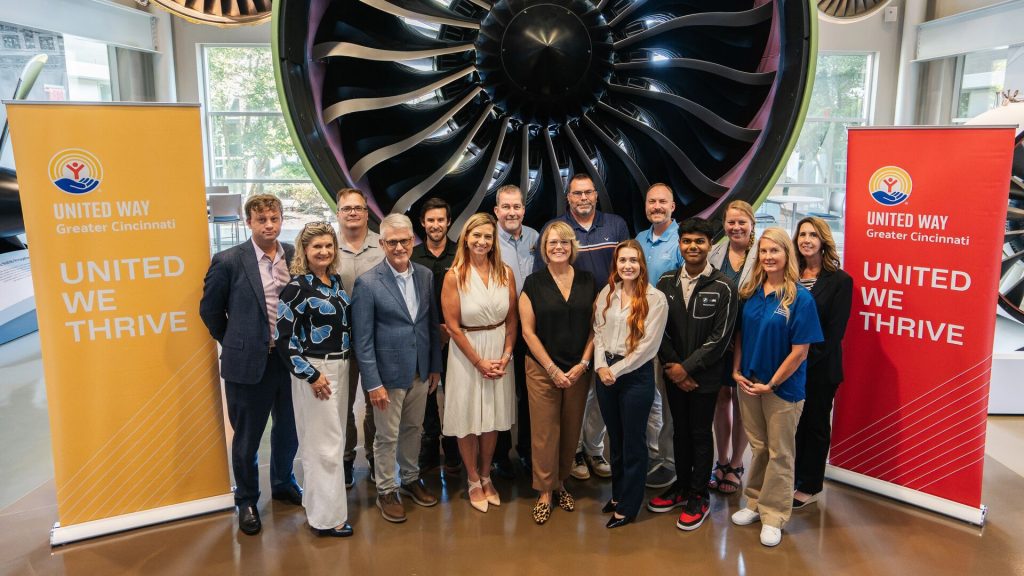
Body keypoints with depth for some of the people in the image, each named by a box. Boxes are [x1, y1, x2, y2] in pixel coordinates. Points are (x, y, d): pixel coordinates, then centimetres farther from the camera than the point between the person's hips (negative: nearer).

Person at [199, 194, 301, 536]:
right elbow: (210, 309, 0)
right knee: (247, 436, 11)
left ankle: (283, 484, 43)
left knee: (288, 430, 19)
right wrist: (233, 343, 6)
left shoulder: (296, 256, -1)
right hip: (249, 363, -3)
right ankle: (247, 501, 31)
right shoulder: (228, 261, -11)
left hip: (290, 359, 4)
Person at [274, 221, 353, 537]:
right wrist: (311, 375, -16)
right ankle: (326, 516, 12)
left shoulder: (336, 280, 6)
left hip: (340, 367, 7)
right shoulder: (298, 287, -14)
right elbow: (283, 339, -16)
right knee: (324, 442, 0)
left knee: (333, 437, 16)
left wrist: (344, 365, 9)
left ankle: (316, 499, 33)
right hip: (314, 370, -7)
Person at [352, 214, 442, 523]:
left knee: (413, 429, 19)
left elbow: (433, 324, 8)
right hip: (388, 373, -5)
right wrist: (373, 383, -15)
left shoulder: (425, 276, 1)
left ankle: (410, 479, 39)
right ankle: (386, 491, 27)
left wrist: (435, 366, 8)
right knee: (387, 436, 9)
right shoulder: (367, 283, -14)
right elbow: (362, 340, -13)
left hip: (420, 372, 5)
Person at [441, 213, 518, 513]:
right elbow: (453, 325, -10)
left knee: (492, 418, 13)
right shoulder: (455, 276, -10)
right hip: (466, 353, -3)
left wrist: (505, 356, -7)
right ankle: (473, 480, 26)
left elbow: (512, 319, 3)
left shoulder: (505, 273, -1)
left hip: (499, 352, 3)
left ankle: (486, 476, 31)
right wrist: (479, 362, -11)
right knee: (468, 419, 8)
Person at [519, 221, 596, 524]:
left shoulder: (587, 282, 3)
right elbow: (528, 331, -4)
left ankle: (560, 482, 29)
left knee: (571, 430, 10)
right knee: (545, 432, 1)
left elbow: (594, 327, 4)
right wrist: (553, 369, -9)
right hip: (542, 370, -2)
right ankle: (544, 493, 15)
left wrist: (582, 364, -6)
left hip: (579, 370, 3)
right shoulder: (533, 283, -3)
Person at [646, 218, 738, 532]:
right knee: (680, 431, 16)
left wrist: (687, 368, -14)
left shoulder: (723, 287, -10)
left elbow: (720, 337, -12)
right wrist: (672, 366, -8)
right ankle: (682, 486, 32)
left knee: (700, 434, 7)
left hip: (704, 376, -4)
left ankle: (699, 495, 22)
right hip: (674, 373, 4)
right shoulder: (666, 281, 2)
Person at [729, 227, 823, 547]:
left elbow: (800, 352, -14)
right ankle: (755, 503, 34)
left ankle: (774, 516, 23)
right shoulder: (750, 292, 0)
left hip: (783, 386, -4)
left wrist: (771, 385, -13)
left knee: (780, 453, 9)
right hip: (749, 383, 4)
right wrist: (737, 371, -3)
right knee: (758, 447, 18)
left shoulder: (800, 298, -14)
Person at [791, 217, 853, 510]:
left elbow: (835, 331, -10)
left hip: (820, 367, -3)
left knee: (816, 425, 9)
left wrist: (808, 360, -15)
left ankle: (809, 487, 23)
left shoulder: (840, 280, -7)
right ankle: (791, 479, 27)